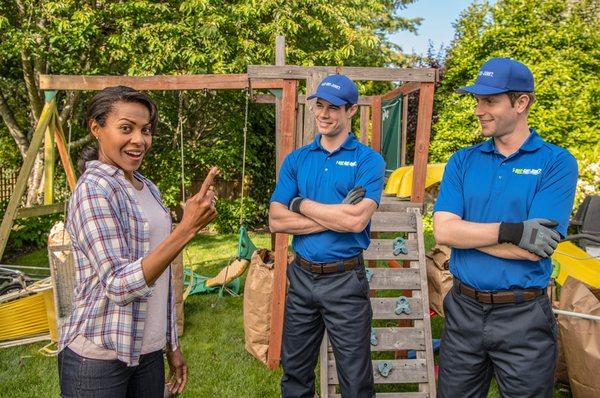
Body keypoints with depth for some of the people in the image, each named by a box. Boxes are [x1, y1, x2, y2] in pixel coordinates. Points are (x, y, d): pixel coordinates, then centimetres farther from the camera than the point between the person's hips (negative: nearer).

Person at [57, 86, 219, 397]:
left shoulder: (148, 188, 6)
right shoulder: (93, 189, -17)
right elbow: (119, 286, -24)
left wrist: (171, 344, 14)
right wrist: (187, 228, -32)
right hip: (99, 359, -6)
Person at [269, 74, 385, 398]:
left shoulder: (369, 160, -6)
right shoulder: (296, 159, 4)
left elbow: (357, 221, -21)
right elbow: (276, 221, -6)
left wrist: (301, 205, -11)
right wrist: (336, 216, -15)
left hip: (346, 280, -3)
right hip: (301, 276, 4)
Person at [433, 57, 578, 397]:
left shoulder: (557, 163, -8)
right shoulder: (463, 161, 1)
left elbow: (535, 249, -18)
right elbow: (443, 231, -11)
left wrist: (465, 230, -12)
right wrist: (511, 231, -21)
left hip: (524, 318, -3)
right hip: (464, 310, 3)